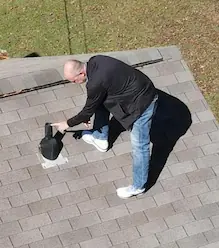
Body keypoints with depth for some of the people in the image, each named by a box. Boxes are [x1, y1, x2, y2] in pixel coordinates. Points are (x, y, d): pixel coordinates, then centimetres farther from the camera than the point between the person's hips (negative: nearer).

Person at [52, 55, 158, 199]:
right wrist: (87, 113, 18)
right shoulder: (94, 62, -3)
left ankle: (138, 186, 12)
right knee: (100, 102, 21)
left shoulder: (96, 83, -29)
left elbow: (88, 111, -11)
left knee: (139, 145, -3)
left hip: (143, 102, -10)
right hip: (135, 89, 10)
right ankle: (101, 139, 41)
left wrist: (68, 124, 4)